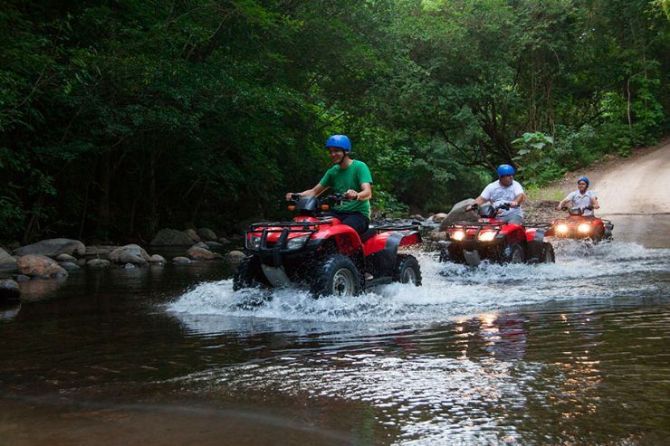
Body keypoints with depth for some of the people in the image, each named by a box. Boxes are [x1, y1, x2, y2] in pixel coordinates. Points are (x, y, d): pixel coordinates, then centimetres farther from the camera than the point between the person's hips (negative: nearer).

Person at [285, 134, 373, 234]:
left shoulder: (359, 167, -4)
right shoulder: (332, 172, 16)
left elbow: (368, 193, -18)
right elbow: (315, 191, 14)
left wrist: (356, 195, -41)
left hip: (359, 213, -6)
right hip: (338, 213, 6)